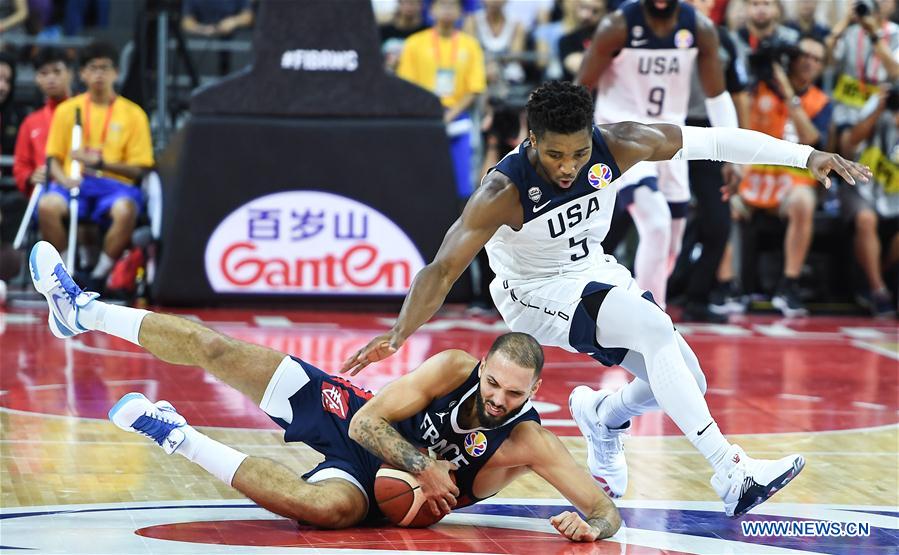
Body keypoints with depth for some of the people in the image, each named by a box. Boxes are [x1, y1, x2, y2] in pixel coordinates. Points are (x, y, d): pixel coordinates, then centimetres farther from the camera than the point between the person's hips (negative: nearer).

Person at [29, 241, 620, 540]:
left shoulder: (530, 442, -24)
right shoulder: (455, 367, -19)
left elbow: (609, 512, -24)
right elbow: (368, 423, -17)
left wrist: (590, 525, -45)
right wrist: (425, 467, -28)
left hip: (371, 482, -2)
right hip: (356, 420, 2)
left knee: (327, 505, -40)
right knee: (218, 350, -3)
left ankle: (175, 437, -20)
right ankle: (83, 309, 19)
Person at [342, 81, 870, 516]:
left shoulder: (617, 145, -21)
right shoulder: (505, 191, -31)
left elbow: (713, 141, -14)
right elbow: (444, 268, -30)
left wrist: (806, 155, -16)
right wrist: (400, 333, -44)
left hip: (595, 273, 6)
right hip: (535, 294, -6)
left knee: (686, 383, 0)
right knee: (655, 328, -30)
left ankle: (602, 415, 34)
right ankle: (731, 474, -28)